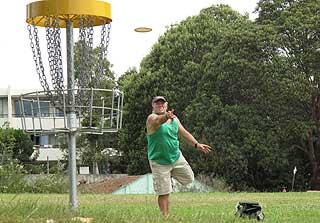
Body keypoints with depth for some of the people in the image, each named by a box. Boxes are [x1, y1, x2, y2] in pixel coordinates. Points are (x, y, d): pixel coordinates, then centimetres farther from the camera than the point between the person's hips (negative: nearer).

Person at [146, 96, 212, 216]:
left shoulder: (174, 118, 5)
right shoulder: (152, 118, -15)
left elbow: (184, 133, 15)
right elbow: (158, 120, -39)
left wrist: (197, 144, 6)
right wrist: (166, 116, -61)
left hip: (176, 157, 6)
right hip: (159, 162, -6)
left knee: (189, 179, 17)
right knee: (164, 193, -4)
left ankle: (171, 175, 40)